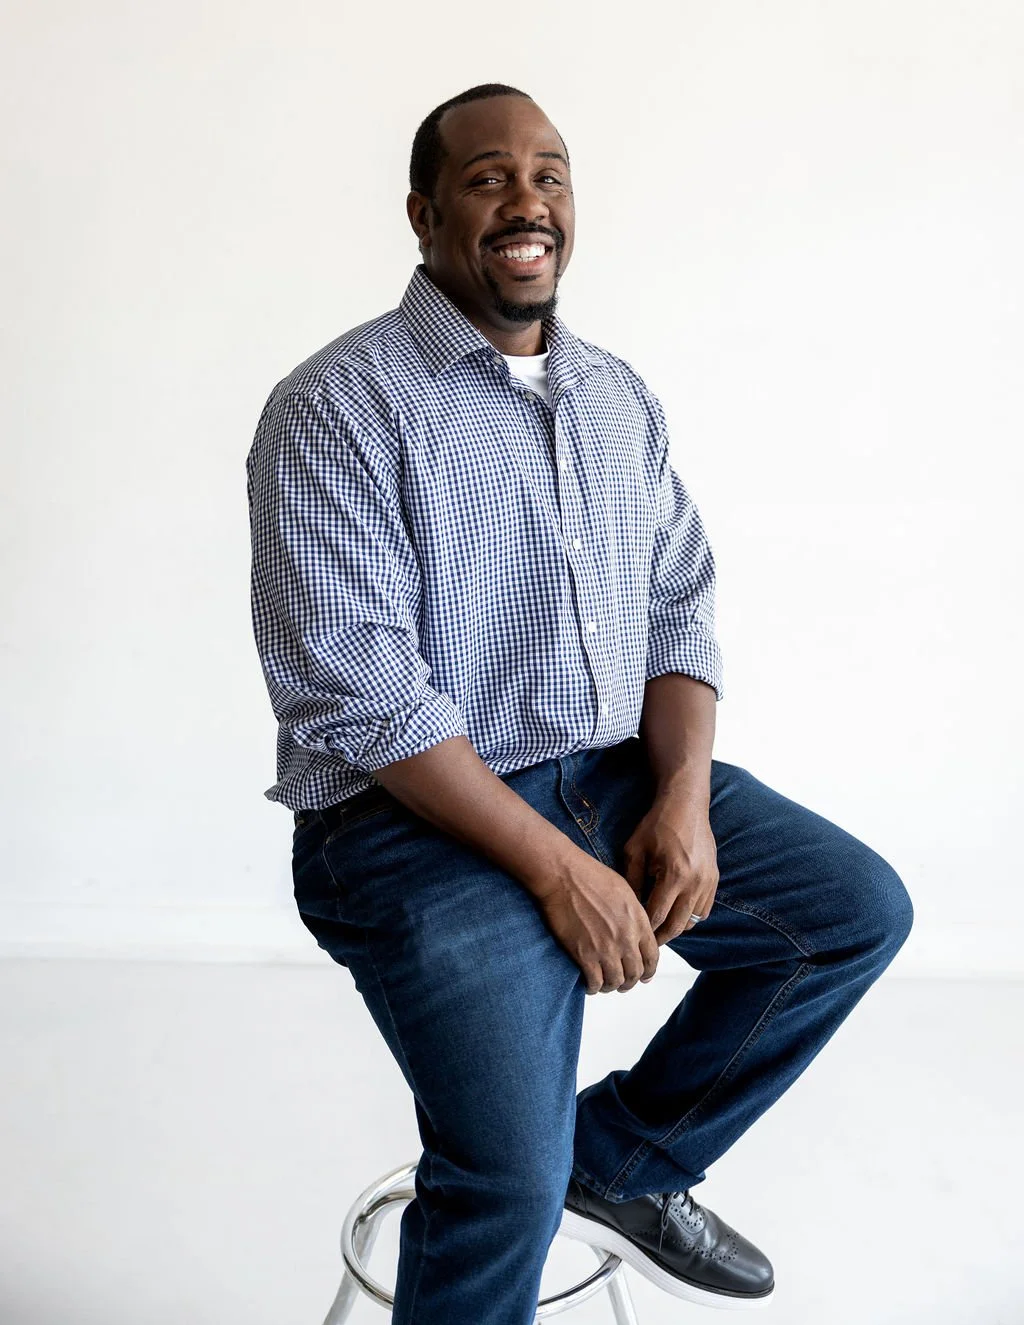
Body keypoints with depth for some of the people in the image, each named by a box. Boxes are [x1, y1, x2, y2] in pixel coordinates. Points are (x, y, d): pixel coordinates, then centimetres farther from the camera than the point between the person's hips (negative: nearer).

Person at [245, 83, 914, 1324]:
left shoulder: (619, 397, 10)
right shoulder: (340, 406, -12)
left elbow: (680, 612, 10)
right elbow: (355, 695, -19)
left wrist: (683, 797, -8)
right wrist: (558, 867, -20)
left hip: (614, 775, 7)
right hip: (417, 815, -7)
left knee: (861, 906, 4)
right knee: (512, 1175, -21)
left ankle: (623, 1159, 18)